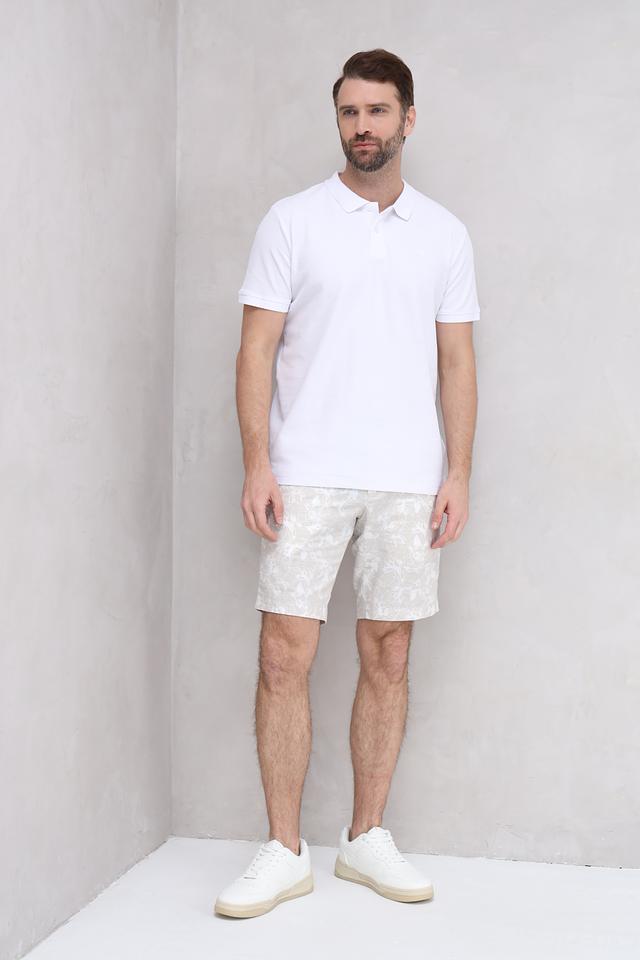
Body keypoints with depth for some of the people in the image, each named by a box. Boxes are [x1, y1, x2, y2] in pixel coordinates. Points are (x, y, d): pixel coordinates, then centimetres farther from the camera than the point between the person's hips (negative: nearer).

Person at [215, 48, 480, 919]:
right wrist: (257, 464, -9)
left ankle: (366, 840, 20)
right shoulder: (293, 221, 4)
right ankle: (285, 853, 9)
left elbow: (457, 361, 10)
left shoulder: (444, 233, 10)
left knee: (388, 658, 6)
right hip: (308, 477, -2)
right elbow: (257, 349, 0)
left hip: (408, 482, 2)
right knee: (285, 657, -4)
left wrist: (458, 473, 1)